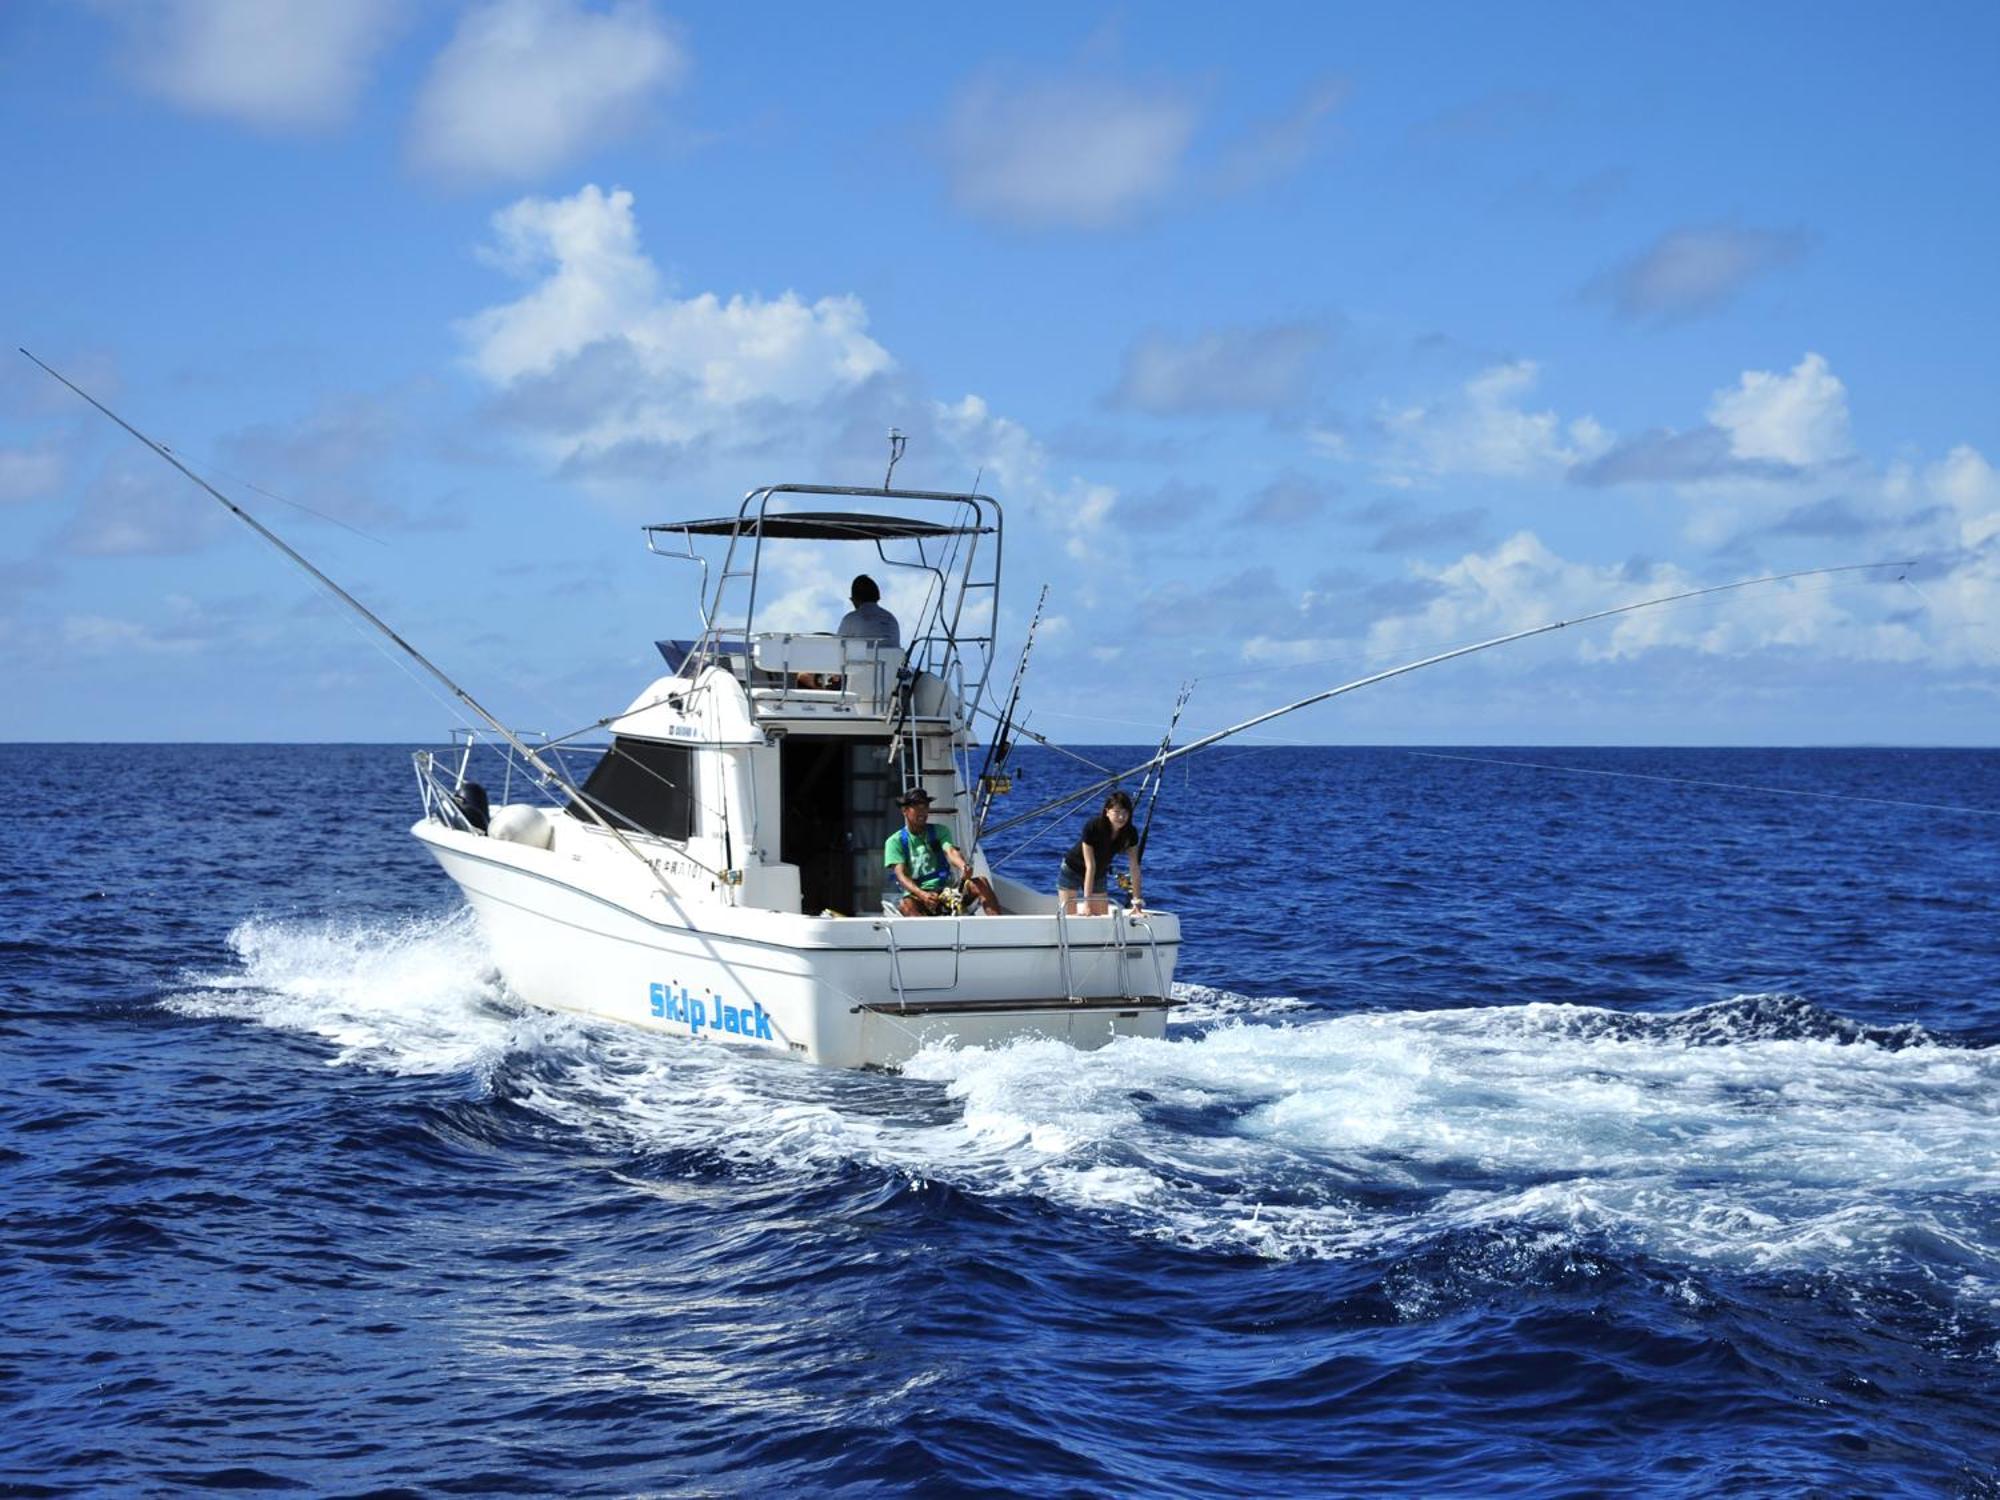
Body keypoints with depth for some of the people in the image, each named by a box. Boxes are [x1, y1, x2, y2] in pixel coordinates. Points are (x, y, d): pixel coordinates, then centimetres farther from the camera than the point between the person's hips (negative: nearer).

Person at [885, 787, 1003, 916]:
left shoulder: (939, 831, 11)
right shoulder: (895, 841, 4)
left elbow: (951, 851, -9)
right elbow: (901, 875, -9)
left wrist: (963, 866, -35)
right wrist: (922, 895, -30)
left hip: (946, 891, 3)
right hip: (916, 894, -3)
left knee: (980, 883, -22)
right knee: (905, 905, -37)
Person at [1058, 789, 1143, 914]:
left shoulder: (1131, 833, -21)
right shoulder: (1092, 828, -33)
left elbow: (1134, 868, -17)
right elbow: (1090, 867, -34)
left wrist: (1137, 900, -20)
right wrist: (1087, 901, -34)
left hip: (1099, 875, 4)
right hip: (1073, 870, -4)